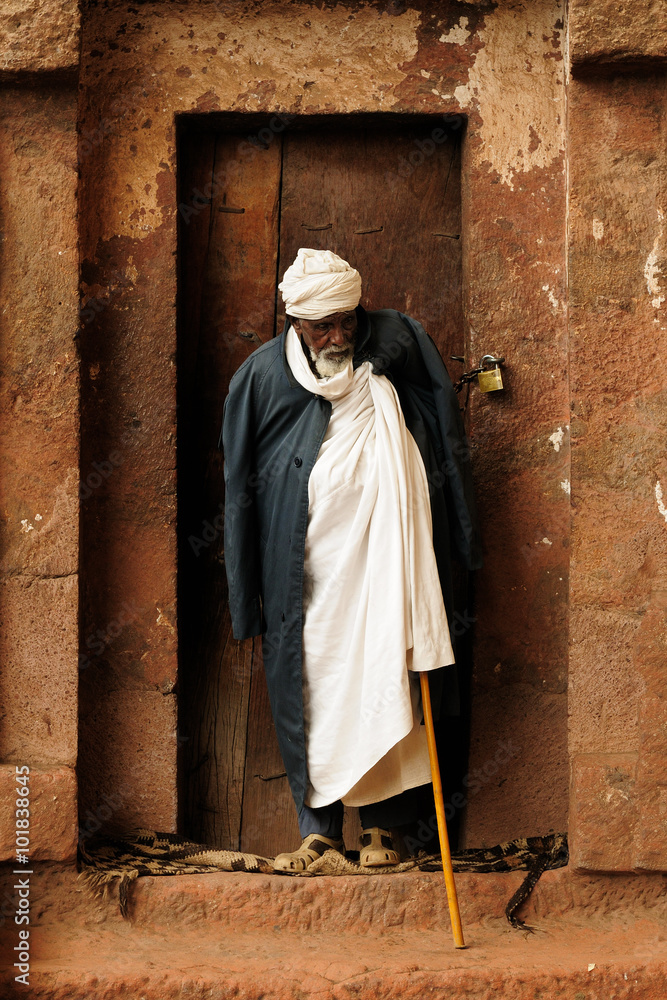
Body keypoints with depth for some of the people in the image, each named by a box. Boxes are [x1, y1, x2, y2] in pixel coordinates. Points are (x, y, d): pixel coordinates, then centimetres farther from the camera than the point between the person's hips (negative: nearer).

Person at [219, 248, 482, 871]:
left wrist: (461, 538, 6)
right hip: (303, 569, 0)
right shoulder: (263, 375, 0)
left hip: (382, 556, 0)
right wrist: (248, 601, 4)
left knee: (383, 683, 2)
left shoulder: (398, 342, 0)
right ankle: (319, 825, 13)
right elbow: (240, 485, 5)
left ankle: (380, 824, 12)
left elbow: (446, 437, 7)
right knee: (311, 687, 4)